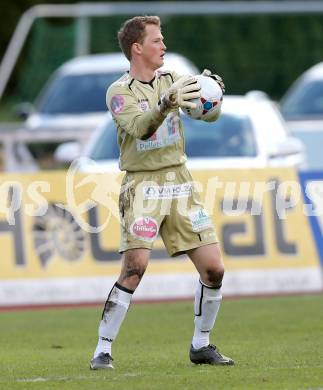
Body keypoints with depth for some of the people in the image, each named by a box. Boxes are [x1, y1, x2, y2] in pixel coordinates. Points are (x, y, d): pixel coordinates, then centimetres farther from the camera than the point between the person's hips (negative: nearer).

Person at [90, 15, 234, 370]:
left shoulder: (171, 81, 10)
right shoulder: (119, 92, -5)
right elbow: (140, 128, -23)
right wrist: (166, 104, -41)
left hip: (180, 183, 5)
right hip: (142, 185, -5)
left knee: (213, 269, 1)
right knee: (134, 268, -19)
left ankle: (201, 346, 17)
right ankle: (103, 350, -12)